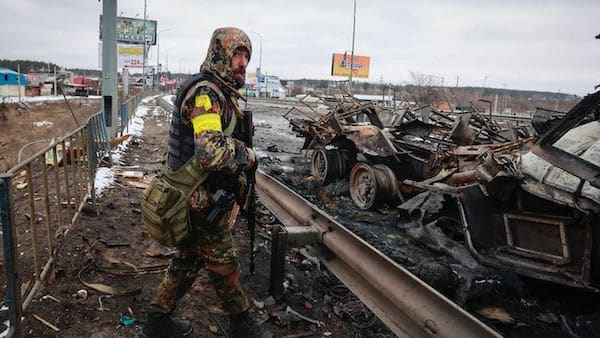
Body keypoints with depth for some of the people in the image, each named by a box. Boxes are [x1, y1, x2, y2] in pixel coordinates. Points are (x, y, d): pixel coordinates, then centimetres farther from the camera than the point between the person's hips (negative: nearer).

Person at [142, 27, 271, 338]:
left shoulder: (221, 92, 10)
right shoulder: (206, 93, -22)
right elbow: (211, 152, -37)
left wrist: (238, 173, 10)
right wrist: (245, 156, -19)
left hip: (198, 198, 9)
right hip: (202, 202, -9)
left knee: (188, 260, 21)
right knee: (224, 265, 8)